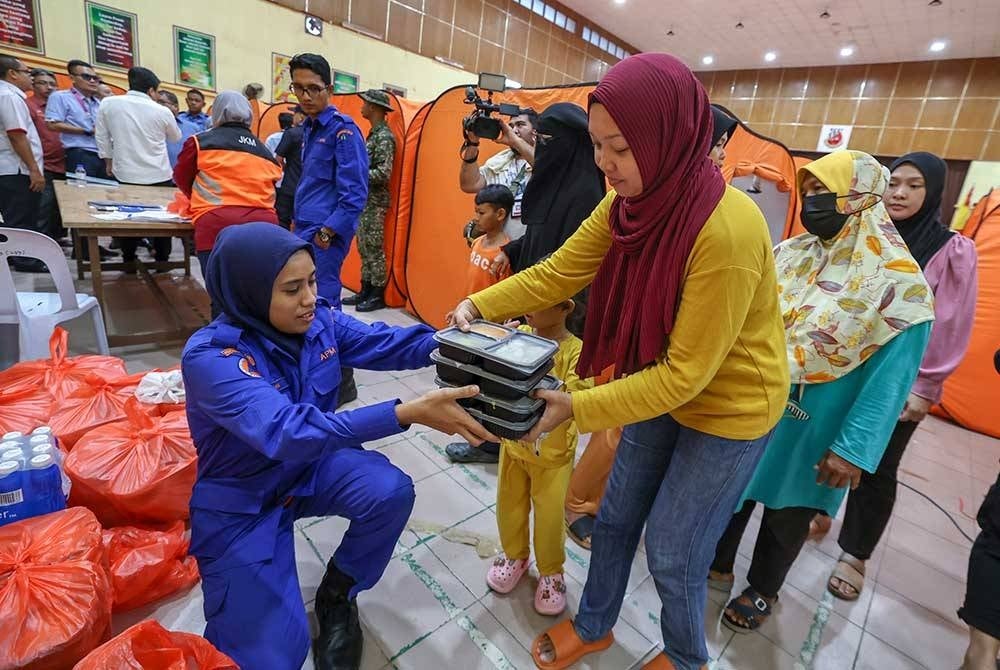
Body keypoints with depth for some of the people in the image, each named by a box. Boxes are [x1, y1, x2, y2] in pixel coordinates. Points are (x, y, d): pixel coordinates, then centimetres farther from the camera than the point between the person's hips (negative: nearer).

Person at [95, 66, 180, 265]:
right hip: (159, 175, -2)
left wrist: (108, 161, 19)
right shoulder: (162, 111, -5)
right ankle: (162, 259, 13)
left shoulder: (108, 104, 1)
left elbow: (101, 137, 6)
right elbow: (175, 137, 13)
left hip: (126, 174, 2)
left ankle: (128, 260, 18)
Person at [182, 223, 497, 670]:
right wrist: (409, 412, -52)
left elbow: (386, 343, -11)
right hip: (242, 501, -4)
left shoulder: (318, 321, -12)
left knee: (392, 492, -25)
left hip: (309, 466, 5)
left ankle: (337, 595, 5)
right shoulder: (210, 357, -30)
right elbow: (286, 431, -43)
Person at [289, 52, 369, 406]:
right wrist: (299, 222, 19)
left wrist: (327, 232, -17)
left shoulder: (343, 129, -10)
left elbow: (354, 192, -17)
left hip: (326, 233, -9)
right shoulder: (309, 127, 16)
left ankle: (341, 383, 6)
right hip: (307, 230, 9)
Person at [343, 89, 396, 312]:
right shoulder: (374, 133, 16)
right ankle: (366, 290, 20)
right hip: (365, 199, 10)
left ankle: (378, 295, 3)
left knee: (374, 248, -5)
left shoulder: (385, 137, -14)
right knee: (364, 247, 12)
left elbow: (384, 173, -23)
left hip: (375, 201, -10)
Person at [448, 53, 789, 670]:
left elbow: (687, 372, -29)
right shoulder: (630, 203, -9)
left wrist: (576, 409, -31)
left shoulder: (727, 231, -32)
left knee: (673, 554, 10)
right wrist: (478, 306, -18)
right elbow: (557, 273, -6)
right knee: (615, 520, 18)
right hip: (660, 388, 7)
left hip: (729, 409, -6)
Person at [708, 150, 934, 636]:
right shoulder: (789, 254, -1)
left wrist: (854, 448, -20)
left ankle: (762, 590, 42)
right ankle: (718, 565, 44)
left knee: (787, 515, 17)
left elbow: (891, 378, -16)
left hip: (814, 426, -4)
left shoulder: (898, 281, -15)